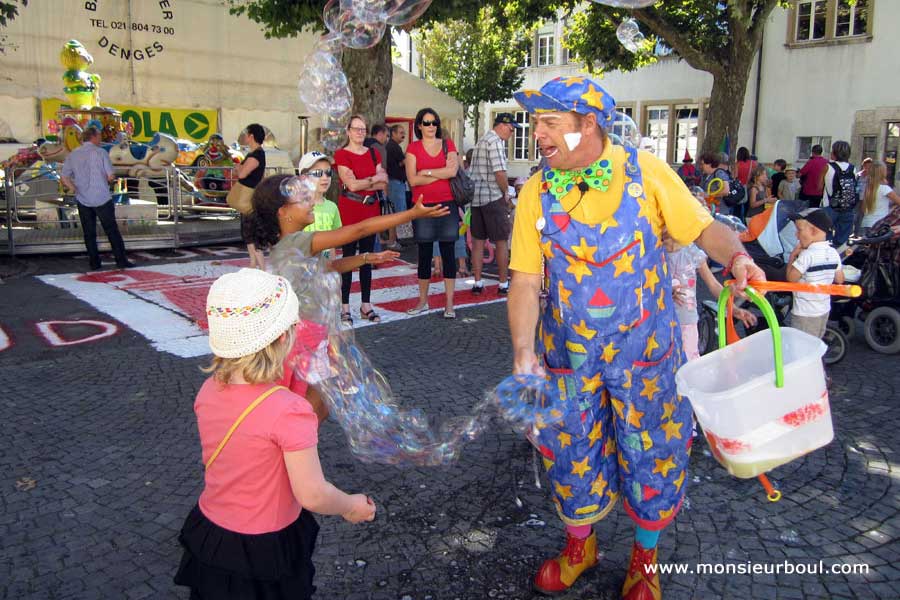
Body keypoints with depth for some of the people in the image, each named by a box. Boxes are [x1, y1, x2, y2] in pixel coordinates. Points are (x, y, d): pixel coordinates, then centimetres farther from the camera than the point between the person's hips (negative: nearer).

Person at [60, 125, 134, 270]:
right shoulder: (101, 152, -7)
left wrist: (75, 190, 13)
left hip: (83, 200, 4)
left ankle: (94, 263, 11)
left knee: (89, 233, 9)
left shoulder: (73, 155, 6)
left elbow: (64, 178, 4)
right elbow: (111, 176, -9)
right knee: (112, 231, 2)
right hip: (102, 198, -3)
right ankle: (121, 261, 2)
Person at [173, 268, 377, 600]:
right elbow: (312, 495, -24)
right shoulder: (289, 411, -31)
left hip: (208, 534, 5)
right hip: (266, 550, -5)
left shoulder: (208, 390, -11)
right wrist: (351, 506, -5)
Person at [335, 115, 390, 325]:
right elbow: (352, 184, -14)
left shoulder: (373, 154, 12)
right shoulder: (342, 154, -3)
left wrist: (361, 183, -10)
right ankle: (345, 307, 4)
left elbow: (383, 184, 3)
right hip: (349, 211, -5)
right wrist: (374, 179, -3)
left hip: (371, 209, 5)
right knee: (348, 257, -1)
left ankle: (366, 305, 16)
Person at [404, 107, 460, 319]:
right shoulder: (413, 148, 4)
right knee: (424, 254, 7)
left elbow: (453, 171, -9)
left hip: (447, 205, 0)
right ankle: (423, 301, 19)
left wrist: (426, 171, -7)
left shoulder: (448, 144, 8)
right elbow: (413, 180, -8)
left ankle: (449, 304, 7)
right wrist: (442, 172, -7)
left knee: (448, 253, 1)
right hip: (423, 206, 0)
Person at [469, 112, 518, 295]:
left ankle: (477, 283, 11)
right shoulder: (496, 142, -11)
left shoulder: (481, 141, 18)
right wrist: (506, 193, -4)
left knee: (478, 241, 9)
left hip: (476, 197, 9)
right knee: (501, 241, 1)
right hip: (493, 197, -9)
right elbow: (500, 172, -19)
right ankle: (503, 284, 6)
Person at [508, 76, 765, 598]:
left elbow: (704, 227, -3)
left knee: (651, 453, 11)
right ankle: (580, 546, 42)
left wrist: (736, 256, -25)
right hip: (568, 354, 2)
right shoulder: (536, 193, -6)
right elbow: (526, 281, -9)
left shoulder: (646, 172, -9)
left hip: (646, 349, -1)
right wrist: (523, 353, -19)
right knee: (572, 452, 14)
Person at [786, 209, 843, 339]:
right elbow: (840, 279, 9)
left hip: (805, 314, -8)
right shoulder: (834, 254, 1)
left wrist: (793, 254, -9)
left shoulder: (807, 255, -22)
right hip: (824, 310, 8)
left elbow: (791, 277, -19)